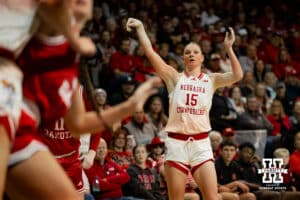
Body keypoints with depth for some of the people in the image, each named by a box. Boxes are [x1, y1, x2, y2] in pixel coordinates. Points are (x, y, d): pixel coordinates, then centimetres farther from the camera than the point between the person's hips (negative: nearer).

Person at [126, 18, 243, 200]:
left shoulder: (211, 80, 9)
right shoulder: (175, 77, 6)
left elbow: (237, 76, -8)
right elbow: (150, 52, -3)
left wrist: (228, 48, -12)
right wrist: (140, 28, -7)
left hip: (201, 143, 0)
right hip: (177, 142, 0)